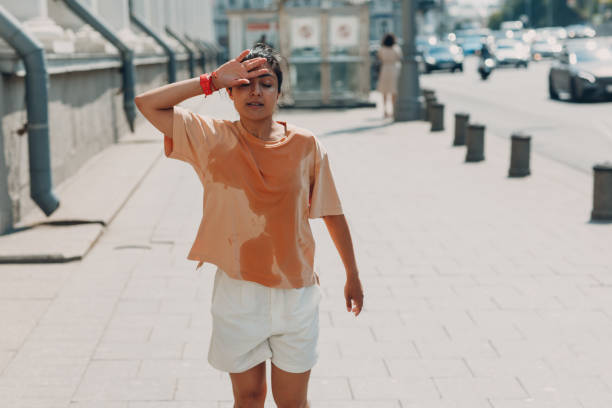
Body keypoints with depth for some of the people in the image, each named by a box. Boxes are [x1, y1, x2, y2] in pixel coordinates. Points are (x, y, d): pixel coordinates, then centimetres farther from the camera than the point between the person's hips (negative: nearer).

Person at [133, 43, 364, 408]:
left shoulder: (306, 146, -6)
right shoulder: (213, 139, -5)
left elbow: (333, 214, 3)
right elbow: (147, 103, -10)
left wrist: (353, 276, 10)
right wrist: (211, 81, -14)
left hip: (296, 293, 0)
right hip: (237, 292, 0)